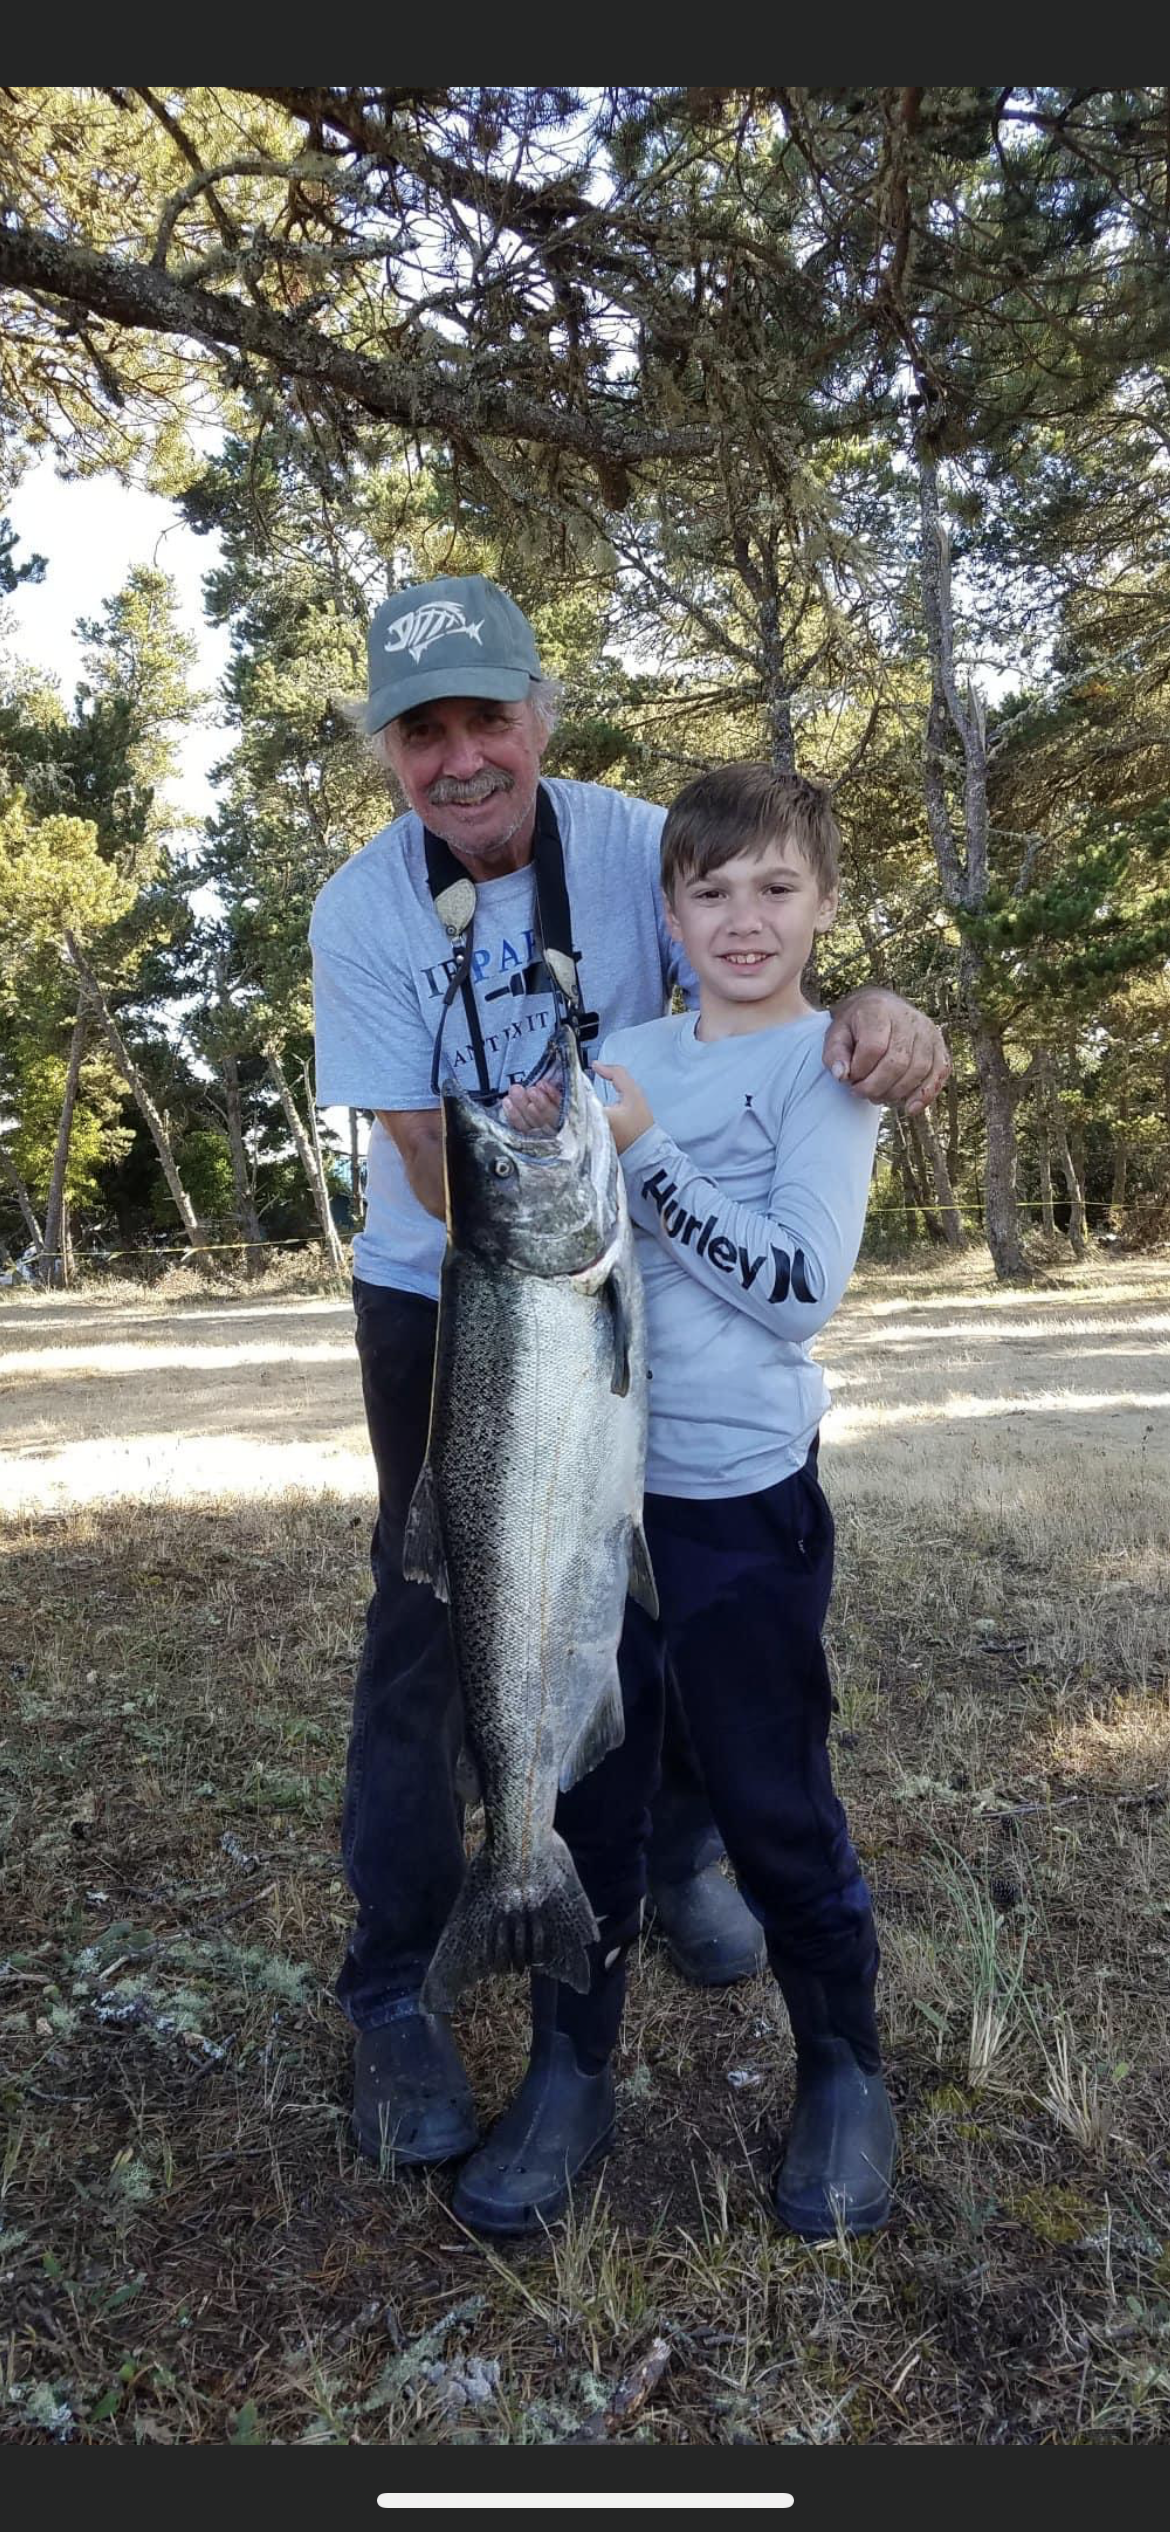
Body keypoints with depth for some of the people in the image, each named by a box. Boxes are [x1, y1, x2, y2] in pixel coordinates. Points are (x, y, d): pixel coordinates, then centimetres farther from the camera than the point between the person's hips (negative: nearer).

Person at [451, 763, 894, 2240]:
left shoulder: (829, 1065, -5)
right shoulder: (623, 1057, 7)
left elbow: (801, 1285, -15)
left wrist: (642, 1151, -19)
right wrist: (531, 1147, -8)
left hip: (743, 1496, -4)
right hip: (595, 1476, 4)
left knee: (775, 1808, 9)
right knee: (583, 1796, 13)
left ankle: (844, 2076, 32)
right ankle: (569, 2074, 31)